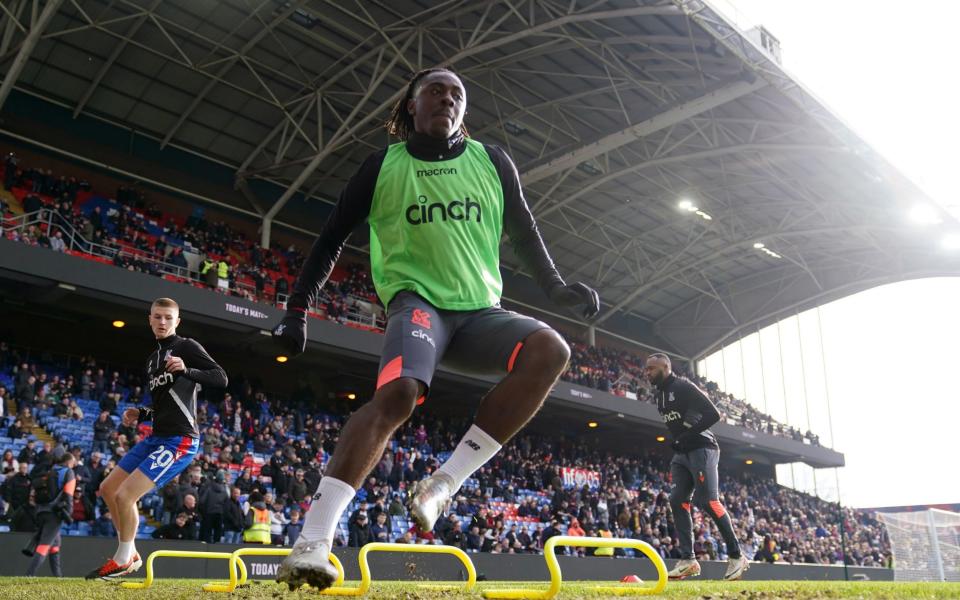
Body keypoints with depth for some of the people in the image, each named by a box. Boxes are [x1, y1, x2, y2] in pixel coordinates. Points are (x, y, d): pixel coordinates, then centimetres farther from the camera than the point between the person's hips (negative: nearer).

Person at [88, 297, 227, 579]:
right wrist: (140, 415, 9)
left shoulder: (186, 346, -6)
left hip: (180, 440, -10)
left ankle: (122, 561, 10)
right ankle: (130, 554, 27)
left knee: (124, 495, -13)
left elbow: (220, 378, -19)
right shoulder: (153, 359, 19)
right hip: (157, 437, 10)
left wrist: (187, 370, -33)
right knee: (108, 489, 15)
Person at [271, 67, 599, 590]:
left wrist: (556, 287, 4)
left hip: (480, 311, 4)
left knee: (550, 350, -26)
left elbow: (523, 233, 18)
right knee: (398, 393, -34)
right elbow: (331, 239, 7)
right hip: (417, 301, -3)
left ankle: (445, 482, -25)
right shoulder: (383, 165, 3)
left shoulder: (492, 162, 9)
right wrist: (298, 308, -2)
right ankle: (313, 541, -33)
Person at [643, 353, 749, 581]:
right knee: (678, 501, -2)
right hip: (681, 454, 9)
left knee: (707, 501, -12)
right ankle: (687, 559, 0)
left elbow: (713, 415, -20)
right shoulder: (661, 395, 14)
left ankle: (736, 556, 0)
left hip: (702, 449, -9)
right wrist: (675, 441, 6)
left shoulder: (684, 387, -14)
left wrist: (686, 437, -19)